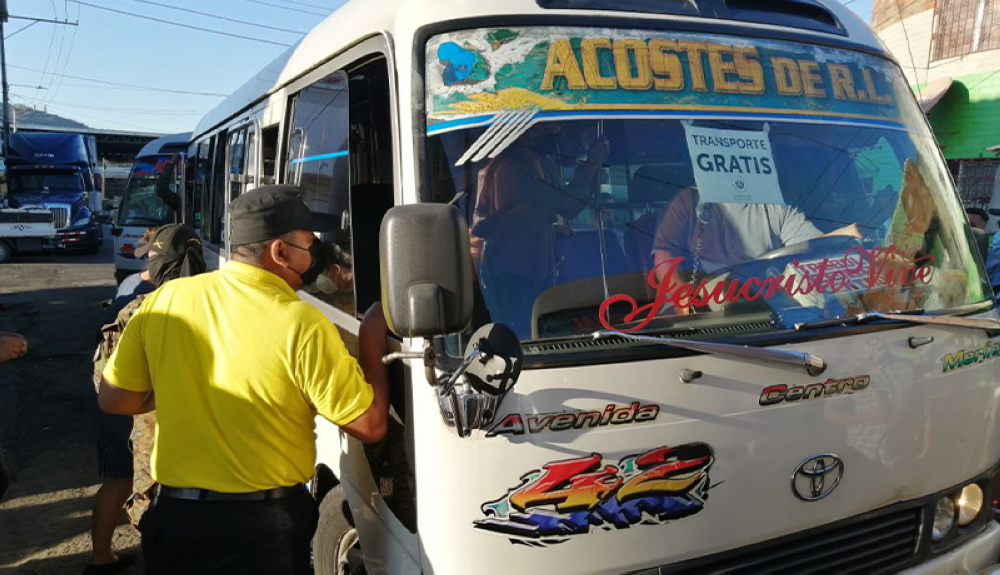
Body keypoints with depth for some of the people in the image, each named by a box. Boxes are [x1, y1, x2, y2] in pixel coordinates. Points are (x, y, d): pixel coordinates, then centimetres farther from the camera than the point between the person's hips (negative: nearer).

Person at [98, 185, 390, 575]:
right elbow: (370, 426, -14)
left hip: (174, 518, 4)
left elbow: (114, 400, 3)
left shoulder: (163, 300, -6)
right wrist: (373, 340, -2)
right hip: (268, 528, -3)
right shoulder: (303, 324, -19)